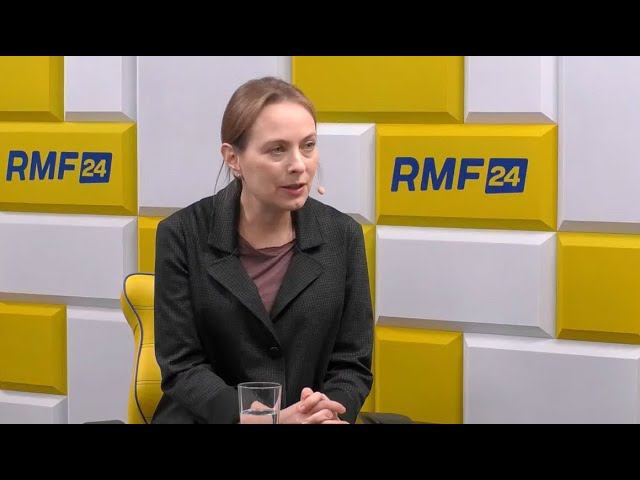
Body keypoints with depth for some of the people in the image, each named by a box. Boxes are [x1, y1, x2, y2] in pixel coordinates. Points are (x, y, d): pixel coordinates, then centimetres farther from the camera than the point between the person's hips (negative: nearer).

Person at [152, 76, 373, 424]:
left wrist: (326, 415, -17)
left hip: (310, 419, 1)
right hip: (207, 417, -1)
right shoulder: (183, 236, -4)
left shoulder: (342, 236, 2)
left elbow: (351, 362, 4)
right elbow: (182, 366, -7)